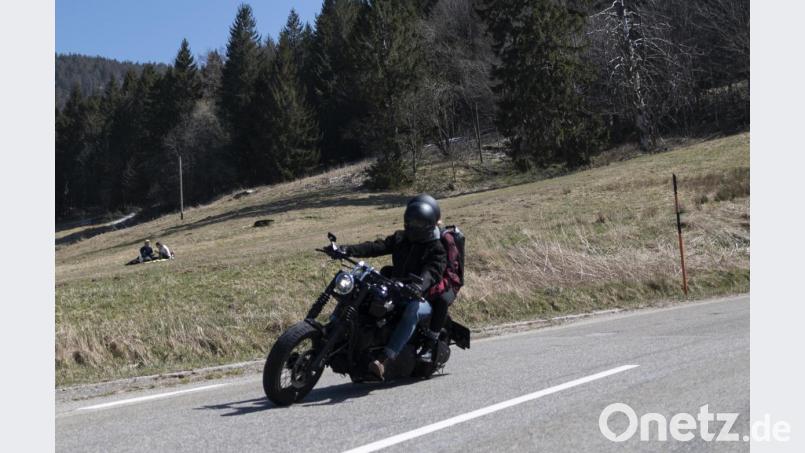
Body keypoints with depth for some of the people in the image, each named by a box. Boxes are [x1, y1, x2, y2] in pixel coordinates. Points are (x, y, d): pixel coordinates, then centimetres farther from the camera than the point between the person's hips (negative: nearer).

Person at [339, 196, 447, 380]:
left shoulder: (437, 249, -3)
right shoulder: (400, 238, 14)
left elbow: (432, 272, -22)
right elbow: (377, 246, 0)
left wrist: (418, 286, -45)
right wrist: (349, 250, -18)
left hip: (424, 297, -6)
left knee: (413, 309, -40)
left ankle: (384, 359, -48)